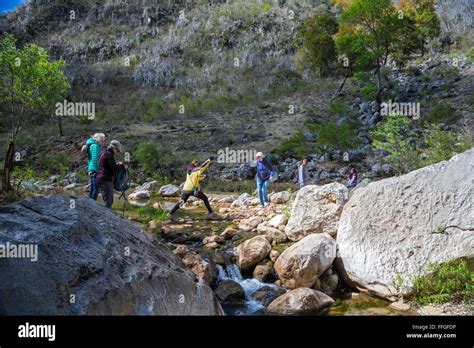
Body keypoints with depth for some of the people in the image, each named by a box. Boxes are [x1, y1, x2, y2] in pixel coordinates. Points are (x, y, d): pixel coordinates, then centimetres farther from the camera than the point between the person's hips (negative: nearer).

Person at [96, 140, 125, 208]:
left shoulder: (104, 153, 19)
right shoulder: (109, 154, -12)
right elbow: (114, 168, -16)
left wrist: (117, 164, 16)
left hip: (101, 180, 10)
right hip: (106, 180, -10)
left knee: (109, 201, 15)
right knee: (108, 202, -10)